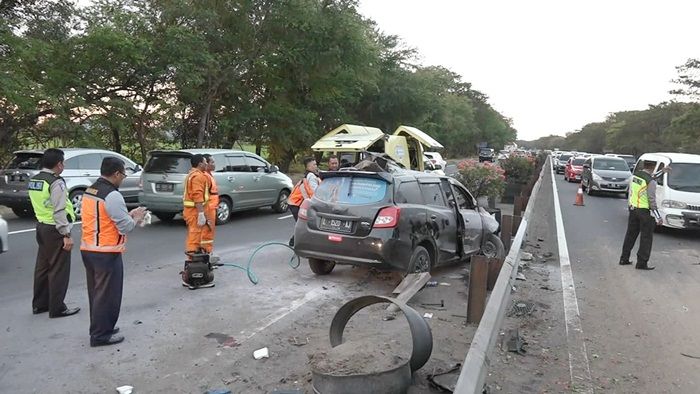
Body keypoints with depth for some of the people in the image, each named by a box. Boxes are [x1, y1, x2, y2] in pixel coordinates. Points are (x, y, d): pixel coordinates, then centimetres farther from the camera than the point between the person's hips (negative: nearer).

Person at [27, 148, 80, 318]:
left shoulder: (33, 181, 10)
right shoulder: (56, 183, -19)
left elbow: (38, 204, 14)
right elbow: (59, 212, -21)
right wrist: (66, 235, -18)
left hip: (41, 226, 9)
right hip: (54, 230, -9)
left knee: (42, 266, 18)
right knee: (58, 270, 0)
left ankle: (39, 304, 29)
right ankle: (57, 308, 7)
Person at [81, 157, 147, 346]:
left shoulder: (89, 191, 10)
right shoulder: (113, 196, -18)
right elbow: (125, 227, -17)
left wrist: (128, 215, 11)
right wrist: (136, 218, 3)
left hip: (88, 249, 9)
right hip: (106, 253, -9)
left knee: (96, 291, 21)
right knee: (107, 294, 4)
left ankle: (99, 327, 35)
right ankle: (101, 335, 13)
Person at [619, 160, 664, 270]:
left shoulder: (635, 175, 1)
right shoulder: (650, 181, -18)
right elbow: (652, 200, -19)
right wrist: (658, 217, -14)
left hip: (633, 209, 7)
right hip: (645, 211, -7)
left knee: (631, 234, 16)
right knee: (646, 237, 3)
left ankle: (624, 259, 22)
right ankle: (641, 263, 5)